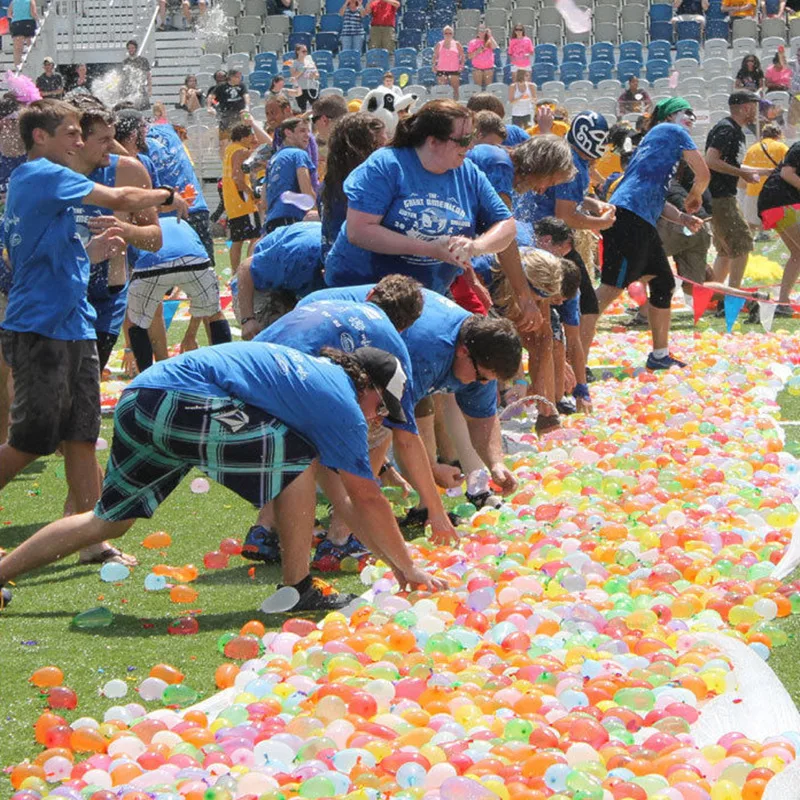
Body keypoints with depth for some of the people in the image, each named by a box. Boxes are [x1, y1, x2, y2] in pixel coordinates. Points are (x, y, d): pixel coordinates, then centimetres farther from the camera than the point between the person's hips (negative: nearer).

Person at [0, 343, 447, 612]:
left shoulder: (317, 371, 28)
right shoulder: (343, 405, 2)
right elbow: (368, 501, 7)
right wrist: (407, 569, 18)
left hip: (138, 401, 9)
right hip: (183, 402, -9)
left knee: (108, 521, 18)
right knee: (299, 458, 0)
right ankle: (297, 590, 3)